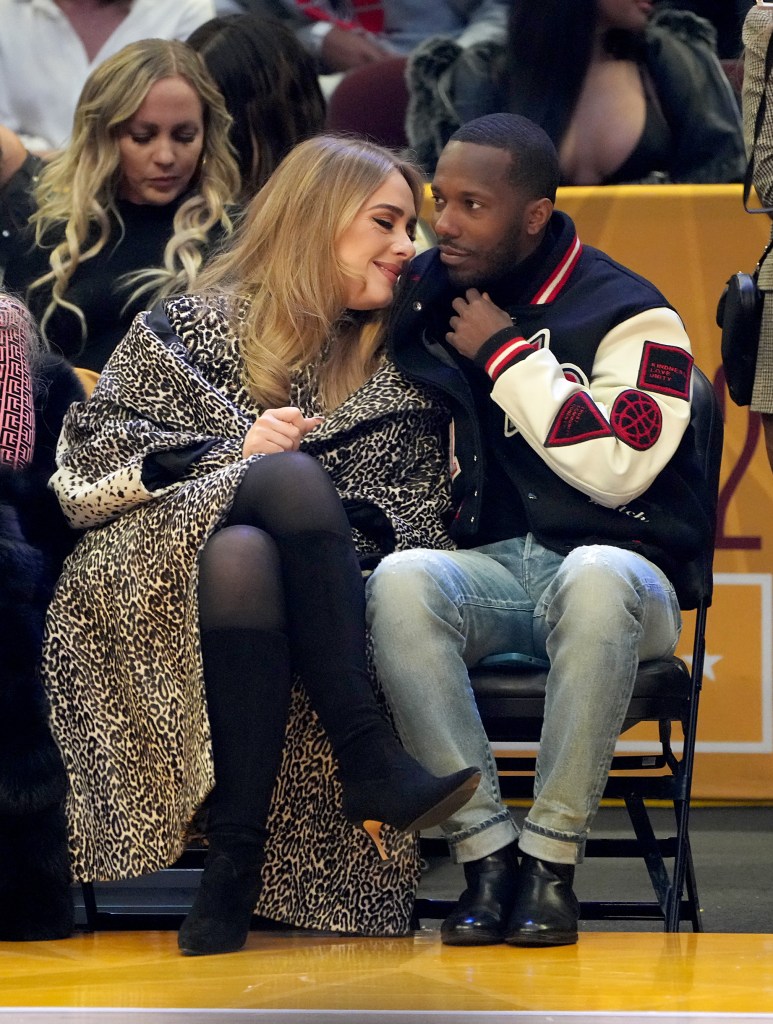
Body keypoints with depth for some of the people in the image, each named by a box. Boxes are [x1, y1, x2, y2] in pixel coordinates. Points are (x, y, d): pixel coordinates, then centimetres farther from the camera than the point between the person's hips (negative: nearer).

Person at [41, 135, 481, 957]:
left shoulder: (397, 373, 25)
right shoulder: (188, 328, 19)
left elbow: (422, 511, 12)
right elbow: (91, 453, 7)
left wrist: (349, 531, -11)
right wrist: (231, 453, -6)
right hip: (152, 577, -2)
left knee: (241, 557, -38)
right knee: (292, 476, -35)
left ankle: (238, 854, -44)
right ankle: (369, 762, -41)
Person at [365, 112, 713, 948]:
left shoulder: (629, 316, -4)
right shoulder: (428, 295, 13)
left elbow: (618, 466, -17)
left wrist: (508, 355, -11)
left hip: (615, 567, -4)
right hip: (490, 571, 4)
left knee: (595, 579, -41)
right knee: (398, 583, -32)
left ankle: (550, 860, -33)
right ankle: (485, 854, -32)